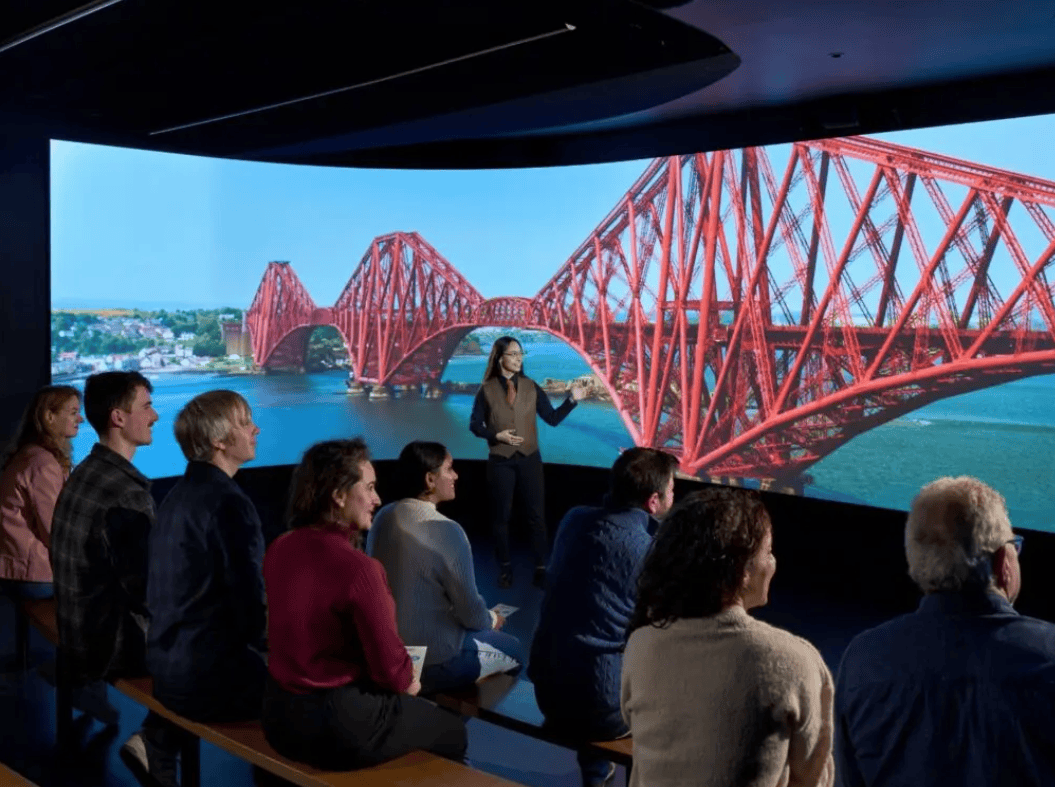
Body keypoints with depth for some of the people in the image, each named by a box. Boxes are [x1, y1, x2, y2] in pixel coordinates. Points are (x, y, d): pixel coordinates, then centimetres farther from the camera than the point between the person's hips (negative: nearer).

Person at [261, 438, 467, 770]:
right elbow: (390, 667, -19)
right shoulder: (358, 568, -26)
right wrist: (406, 684, 6)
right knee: (453, 732, 18)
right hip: (342, 724, -8)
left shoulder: (278, 549, -2)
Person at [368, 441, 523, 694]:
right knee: (513, 649, 17)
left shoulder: (383, 517, -3)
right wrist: (491, 620, 6)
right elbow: (471, 613, -17)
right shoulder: (446, 531, -25)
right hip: (432, 661, -7)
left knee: (483, 630, 28)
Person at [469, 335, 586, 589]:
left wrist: (572, 400, -14)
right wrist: (496, 435, -17)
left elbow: (552, 418, -1)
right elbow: (475, 425, -1)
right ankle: (505, 568, 22)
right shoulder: (487, 390, -2)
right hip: (500, 461, -1)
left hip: (529, 459, 1)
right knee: (501, 516, 9)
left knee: (536, 514, 2)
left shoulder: (531, 387, 2)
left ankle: (541, 568, 10)